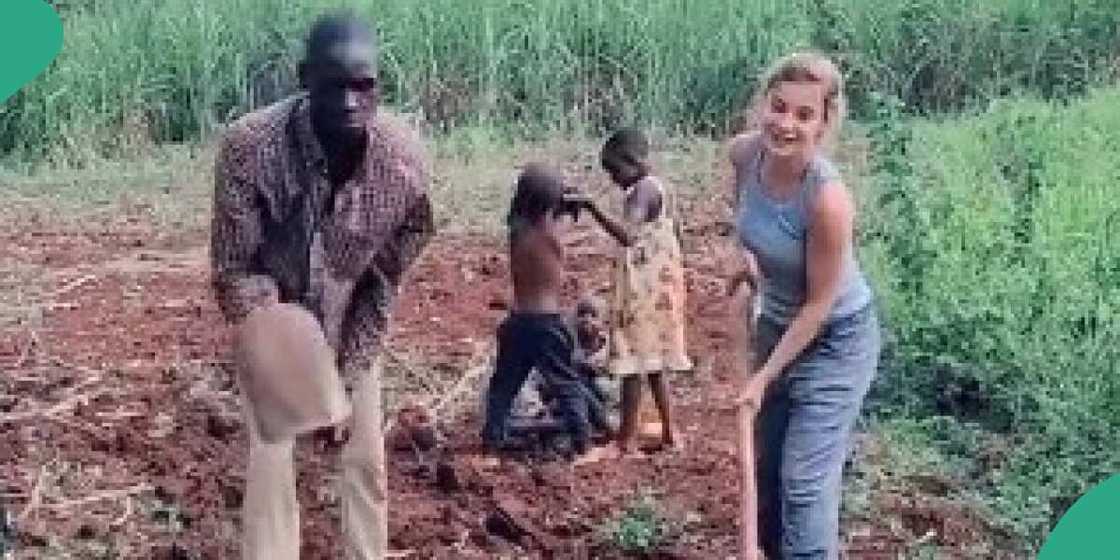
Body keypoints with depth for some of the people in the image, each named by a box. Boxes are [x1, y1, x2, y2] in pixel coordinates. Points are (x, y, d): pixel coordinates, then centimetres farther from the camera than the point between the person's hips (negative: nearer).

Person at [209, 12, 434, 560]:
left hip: (352, 330, 2)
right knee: (270, 464, -3)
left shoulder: (406, 158, -25)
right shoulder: (247, 146, -31)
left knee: (367, 459, 9)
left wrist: (348, 373, -12)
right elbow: (233, 269, -22)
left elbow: (385, 279, -12)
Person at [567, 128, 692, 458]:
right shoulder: (660, 188, 13)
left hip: (644, 287, -10)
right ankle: (668, 432, 20)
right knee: (652, 360, 15)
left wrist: (591, 207, -33)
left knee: (634, 358, -5)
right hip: (658, 283, 10)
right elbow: (674, 236, 19)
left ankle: (627, 438, -2)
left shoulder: (642, 190, -17)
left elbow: (627, 235, -32)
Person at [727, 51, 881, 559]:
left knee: (805, 483, -8)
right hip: (776, 325, 7)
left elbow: (819, 304, -24)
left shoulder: (827, 197, -34)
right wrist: (747, 254, -6)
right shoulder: (744, 153, -16)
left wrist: (763, 379, -18)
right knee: (766, 470, 20)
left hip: (836, 341, -7)